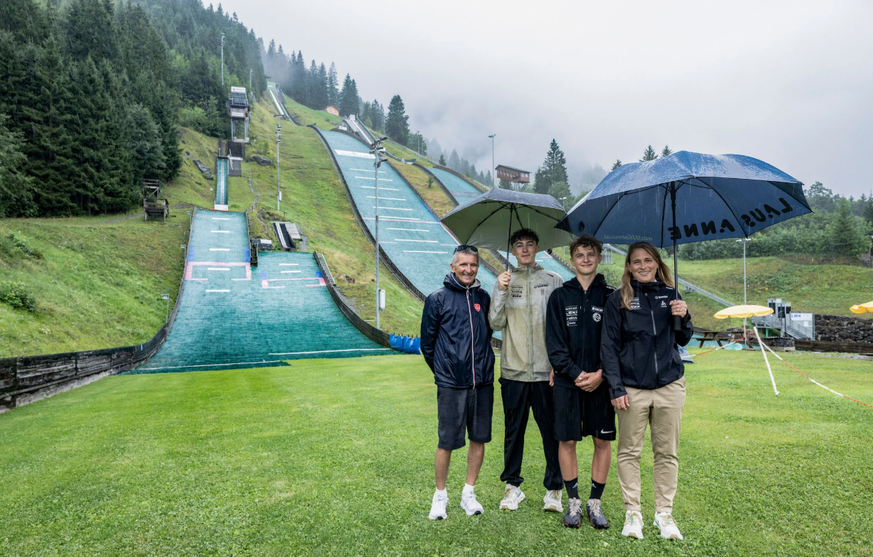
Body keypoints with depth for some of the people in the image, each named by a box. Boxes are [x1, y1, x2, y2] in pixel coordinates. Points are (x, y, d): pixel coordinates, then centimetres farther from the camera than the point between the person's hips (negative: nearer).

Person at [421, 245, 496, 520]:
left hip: (482, 383, 4)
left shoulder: (483, 298, 8)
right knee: (447, 442, 3)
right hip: (451, 384, -4)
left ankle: (468, 494, 29)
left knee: (479, 439, 11)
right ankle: (440, 495, 24)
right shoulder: (438, 299, -4)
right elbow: (427, 342, 2)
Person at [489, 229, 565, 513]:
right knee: (514, 430, 11)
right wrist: (501, 292, -13)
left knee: (552, 431, 5)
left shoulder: (553, 281, 5)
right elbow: (496, 324, 0)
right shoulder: (504, 281, 8)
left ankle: (553, 489, 21)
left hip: (546, 370, -1)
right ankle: (512, 486, 26)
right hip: (513, 370, 1)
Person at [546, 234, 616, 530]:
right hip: (568, 381, 0)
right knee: (567, 440, 5)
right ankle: (573, 501, 23)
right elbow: (554, 344, -1)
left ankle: (594, 502, 24)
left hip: (601, 381, 1)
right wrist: (575, 373, -12)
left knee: (603, 441, 7)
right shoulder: (560, 296, 3)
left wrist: (601, 374, -11)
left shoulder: (611, 296, 4)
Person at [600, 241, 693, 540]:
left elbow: (683, 340, 13)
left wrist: (684, 317, -8)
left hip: (670, 385, 3)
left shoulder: (670, 295, 7)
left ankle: (664, 513, 26)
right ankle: (633, 513, 21)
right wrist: (616, 389, -8)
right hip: (632, 388, -3)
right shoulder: (618, 300, -2)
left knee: (667, 452, 11)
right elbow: (609, 346, -3)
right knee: (629, 451, 6)